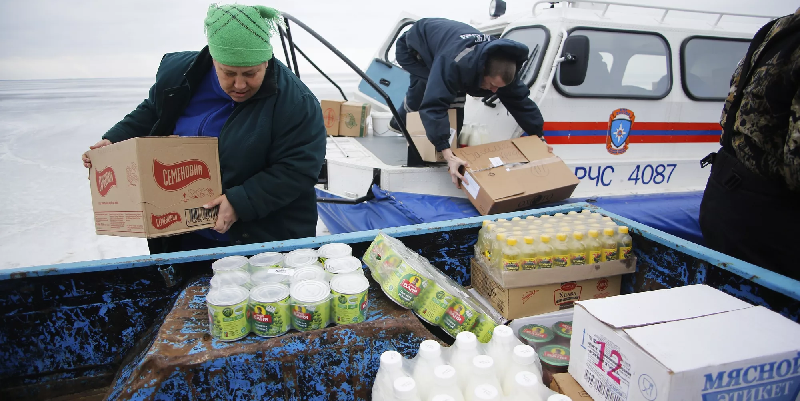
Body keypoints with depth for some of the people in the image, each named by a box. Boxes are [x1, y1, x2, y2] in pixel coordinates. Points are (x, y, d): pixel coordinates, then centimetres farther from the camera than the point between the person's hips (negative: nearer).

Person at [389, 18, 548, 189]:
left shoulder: (501, 64, -26)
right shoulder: (454, 63, -49)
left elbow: (519, 98, -17)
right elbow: (433, 106, -54)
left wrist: (538, 136, -20)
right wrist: (448, 155, -61)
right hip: (413, 49, -6)